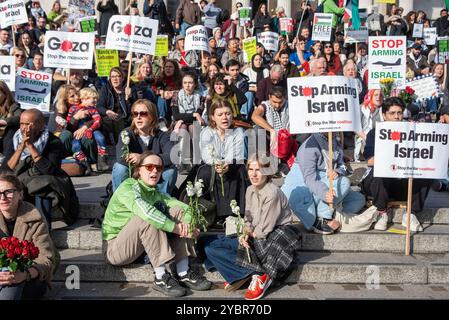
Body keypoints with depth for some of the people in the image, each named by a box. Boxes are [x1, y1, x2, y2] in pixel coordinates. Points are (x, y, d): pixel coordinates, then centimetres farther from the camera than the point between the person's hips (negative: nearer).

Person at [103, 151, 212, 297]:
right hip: (114, 249, -7)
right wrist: (178, 228, -33)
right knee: (147, 218, -33)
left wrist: (188, 225, -25)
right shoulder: (128, 187, -15)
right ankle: (161, 278, -28)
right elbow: (146, 211, -34)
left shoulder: (156, 194, 7)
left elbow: (185, 207, -3)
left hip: (140, 246, 7)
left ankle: (184, 273, -15)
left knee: (177, 211, -8)